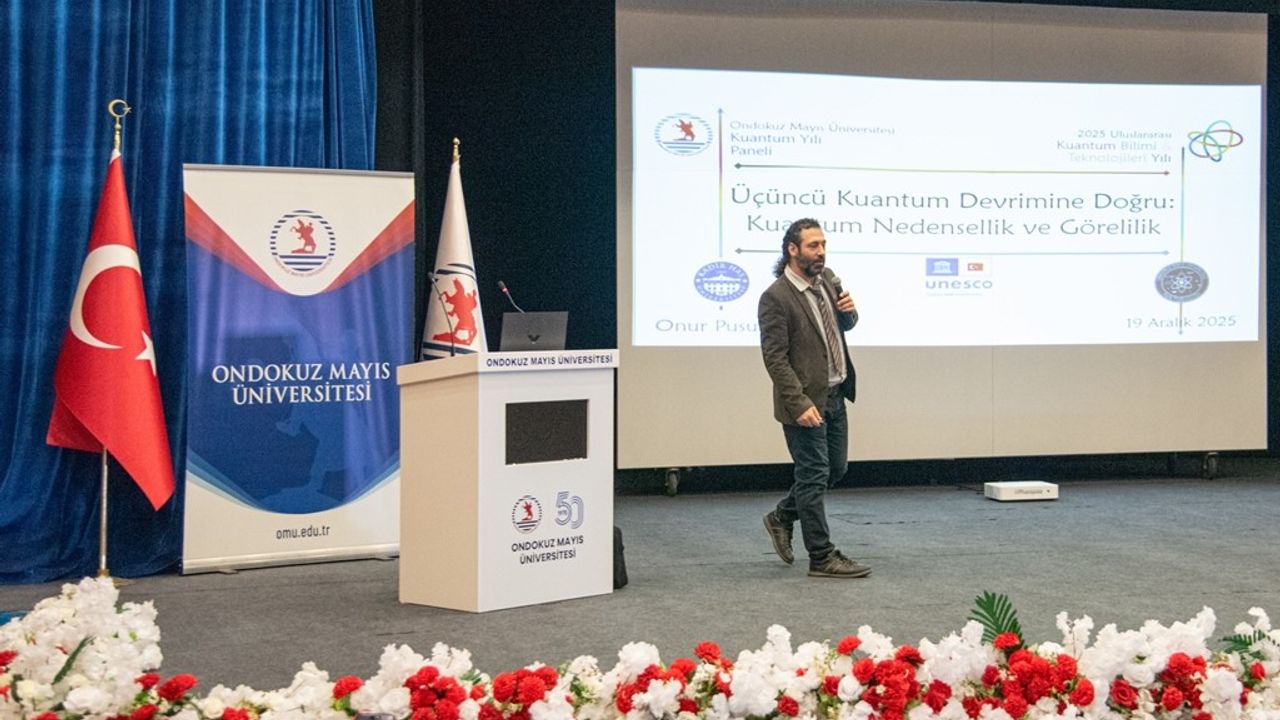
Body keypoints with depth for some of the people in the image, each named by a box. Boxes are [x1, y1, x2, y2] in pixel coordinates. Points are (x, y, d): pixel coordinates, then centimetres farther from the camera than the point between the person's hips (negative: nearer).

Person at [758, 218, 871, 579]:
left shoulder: (828, 279, 6)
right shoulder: (776, 297, -17)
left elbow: (846, 325, 21)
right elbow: (775, 358, -18)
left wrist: (849, 310, -3)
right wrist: (800, 404, -23)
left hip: (835, 396, 8)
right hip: (806, 401, -8)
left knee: (835, 468, 17)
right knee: (814, 476, 0)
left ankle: (782, 517, 35)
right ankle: (822, 557, 8)